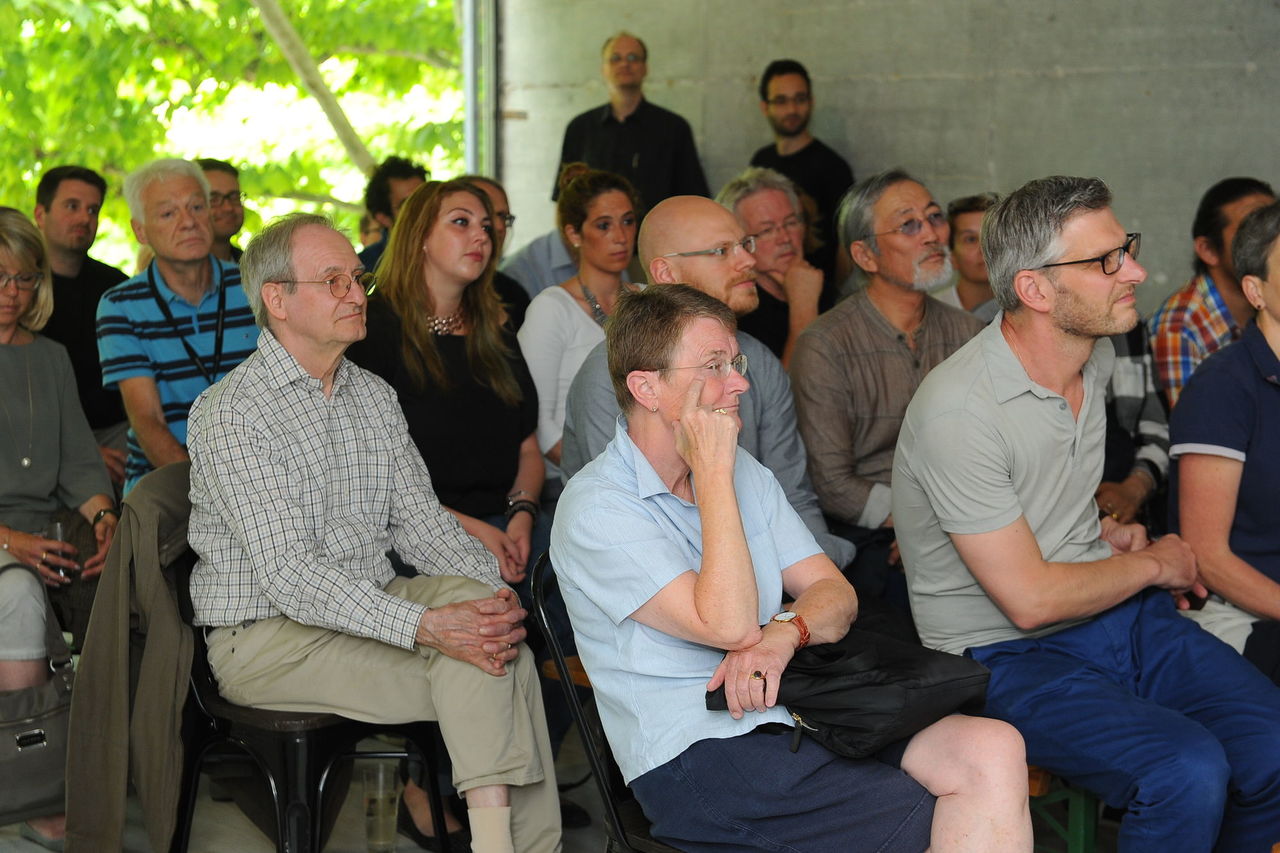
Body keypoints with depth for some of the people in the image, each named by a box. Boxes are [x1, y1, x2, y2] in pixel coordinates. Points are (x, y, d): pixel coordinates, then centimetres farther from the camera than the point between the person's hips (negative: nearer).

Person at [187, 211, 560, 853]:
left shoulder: (375, 397, 13)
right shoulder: (228, 413, -13)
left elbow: (419, 522, 10)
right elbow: (287, 575, -22)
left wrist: (494, 589, -11)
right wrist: (423, 626, -31)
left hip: (371, 606, 7)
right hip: (267, 634, -7)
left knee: (473, 599, -22)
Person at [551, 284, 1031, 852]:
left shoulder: (745, 474, 17)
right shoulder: (596, 509, -8)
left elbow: (835, 593, 10)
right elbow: (730, 626, -17)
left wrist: (783, 633, -13)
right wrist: (713, 475, -14)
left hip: (796, 710, 8)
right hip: (697, 754, -7)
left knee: (994, 750, -18)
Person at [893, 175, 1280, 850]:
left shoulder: (1096, 357, 7)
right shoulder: (958, 411, -20)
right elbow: (1030, 599, -19)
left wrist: (1108, 534, 10)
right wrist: (1152, 565, -4)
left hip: (1122, 614, 7)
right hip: (1008, 654, -7)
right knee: (1188, 770, -30)